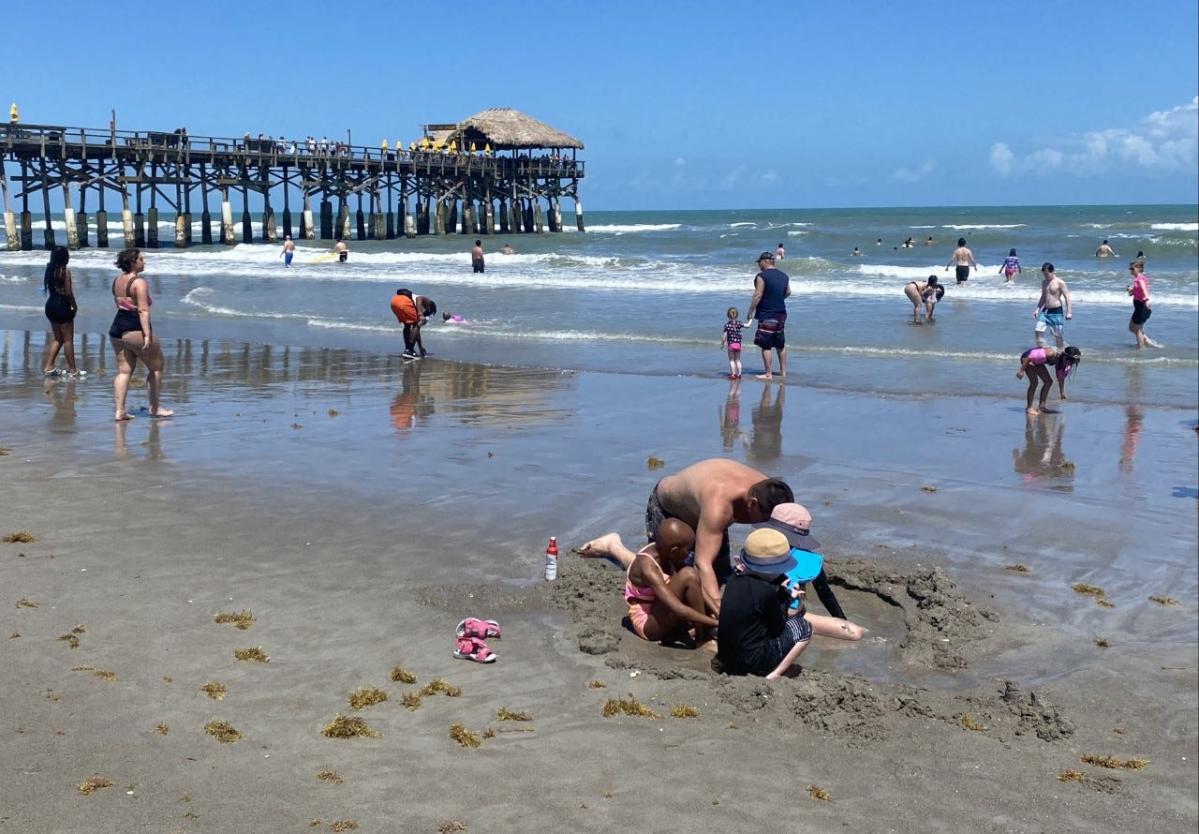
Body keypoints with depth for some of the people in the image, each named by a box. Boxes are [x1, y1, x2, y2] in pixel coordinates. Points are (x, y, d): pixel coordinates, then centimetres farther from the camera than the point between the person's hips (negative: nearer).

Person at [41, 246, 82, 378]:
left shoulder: (50, 270, 8)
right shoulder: (65, 271, -15)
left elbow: (49, 288, 9)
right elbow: (68, 293, -17)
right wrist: (75, 306, -3)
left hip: (51, 304, 8)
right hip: (62, 305, -8)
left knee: (56, 338, 18)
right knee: (68, 339, 2)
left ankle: (48, 367, 15)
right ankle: (72, 370, 8)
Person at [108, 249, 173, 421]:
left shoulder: (117, 281, 13)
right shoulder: (139, 282, -13)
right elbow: (143, 310, -20)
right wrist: (147, 335, -23)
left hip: (116, 329, 8)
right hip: (135, 330, -8)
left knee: (123, 370, 9)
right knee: (156, 366, 8)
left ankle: (119, 410, 3)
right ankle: (154, 407, 13)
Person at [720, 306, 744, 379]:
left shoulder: (727, 324, -9)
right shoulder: (739, 323, -2)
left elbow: (724, 335, -10)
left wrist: (722, 344, 0)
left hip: (731, 344, -3)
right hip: (738, 344, 3)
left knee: (731, 360, 5)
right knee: (738, 360, 13)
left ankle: (733, 374, 1)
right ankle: (739, 374, 13)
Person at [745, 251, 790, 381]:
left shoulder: (762, 276, -14)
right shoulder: (784, 276, 9)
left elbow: (758, 295, -17)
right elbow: (788, 292, 19)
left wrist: (750, 311, -10)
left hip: (767, 315, -8)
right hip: (781, 313, 8)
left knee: (766, 345, -2)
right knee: (780, 344, 16)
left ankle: (768, 374, -1)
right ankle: (783, 371, 22)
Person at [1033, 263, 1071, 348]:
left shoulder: (1059, 282, -9)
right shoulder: (1044, 282, 11)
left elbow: (1067, 297, -9)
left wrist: (1068, 312, -14)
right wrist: (1037, 309, 15)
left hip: (1056, 311, -6)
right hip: (1045, 311, 6)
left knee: (1058, 335, 0)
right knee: (1038, 331, -7)